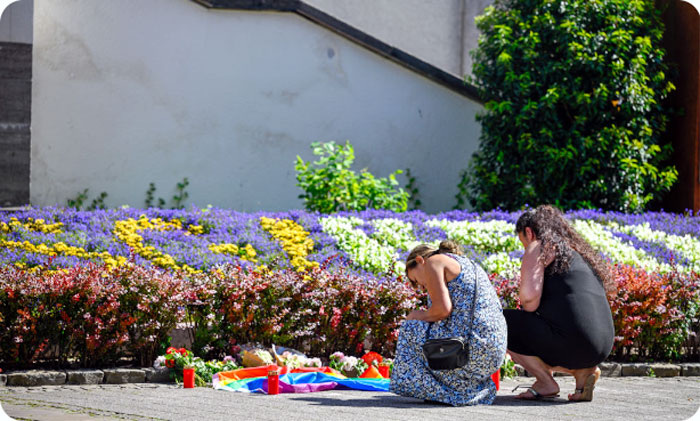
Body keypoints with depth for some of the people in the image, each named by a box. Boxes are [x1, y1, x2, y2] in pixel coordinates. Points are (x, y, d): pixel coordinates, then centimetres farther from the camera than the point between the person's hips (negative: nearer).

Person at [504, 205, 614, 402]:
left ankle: (546, 382, 0)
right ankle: (584, 371, 9)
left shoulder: (539, 247, 3)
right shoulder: (580, 252, 27)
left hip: (569, 339, -8)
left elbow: (529, 296, -12)